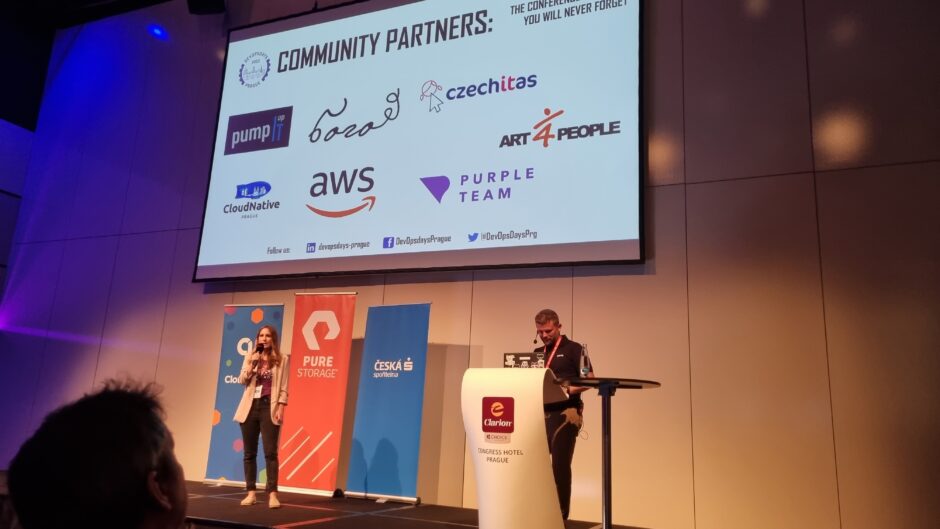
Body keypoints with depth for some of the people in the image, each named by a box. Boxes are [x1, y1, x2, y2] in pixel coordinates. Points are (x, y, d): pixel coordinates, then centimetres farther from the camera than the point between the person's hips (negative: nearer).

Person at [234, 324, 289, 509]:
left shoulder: (281, 360, 2)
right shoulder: (250, 358, 12)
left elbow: (283, 388, -1)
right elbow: (242, 381, 4)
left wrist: (280, 409, -11)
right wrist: (251, 365, -11)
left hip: (269, 408, -4)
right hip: (250, 407, 4)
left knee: (270, 452, -8)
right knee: (249, 453, 6)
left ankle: (272, 494, -8)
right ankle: (251, 493, 14)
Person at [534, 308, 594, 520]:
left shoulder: (574, 349, -1)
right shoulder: (537, 353, 16)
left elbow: (589, 380, -7)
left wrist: (567, 390, -22)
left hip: (564, 413, -6)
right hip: (540, 413, 6)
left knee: (560, 465, -4)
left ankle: (561, 514, 5)